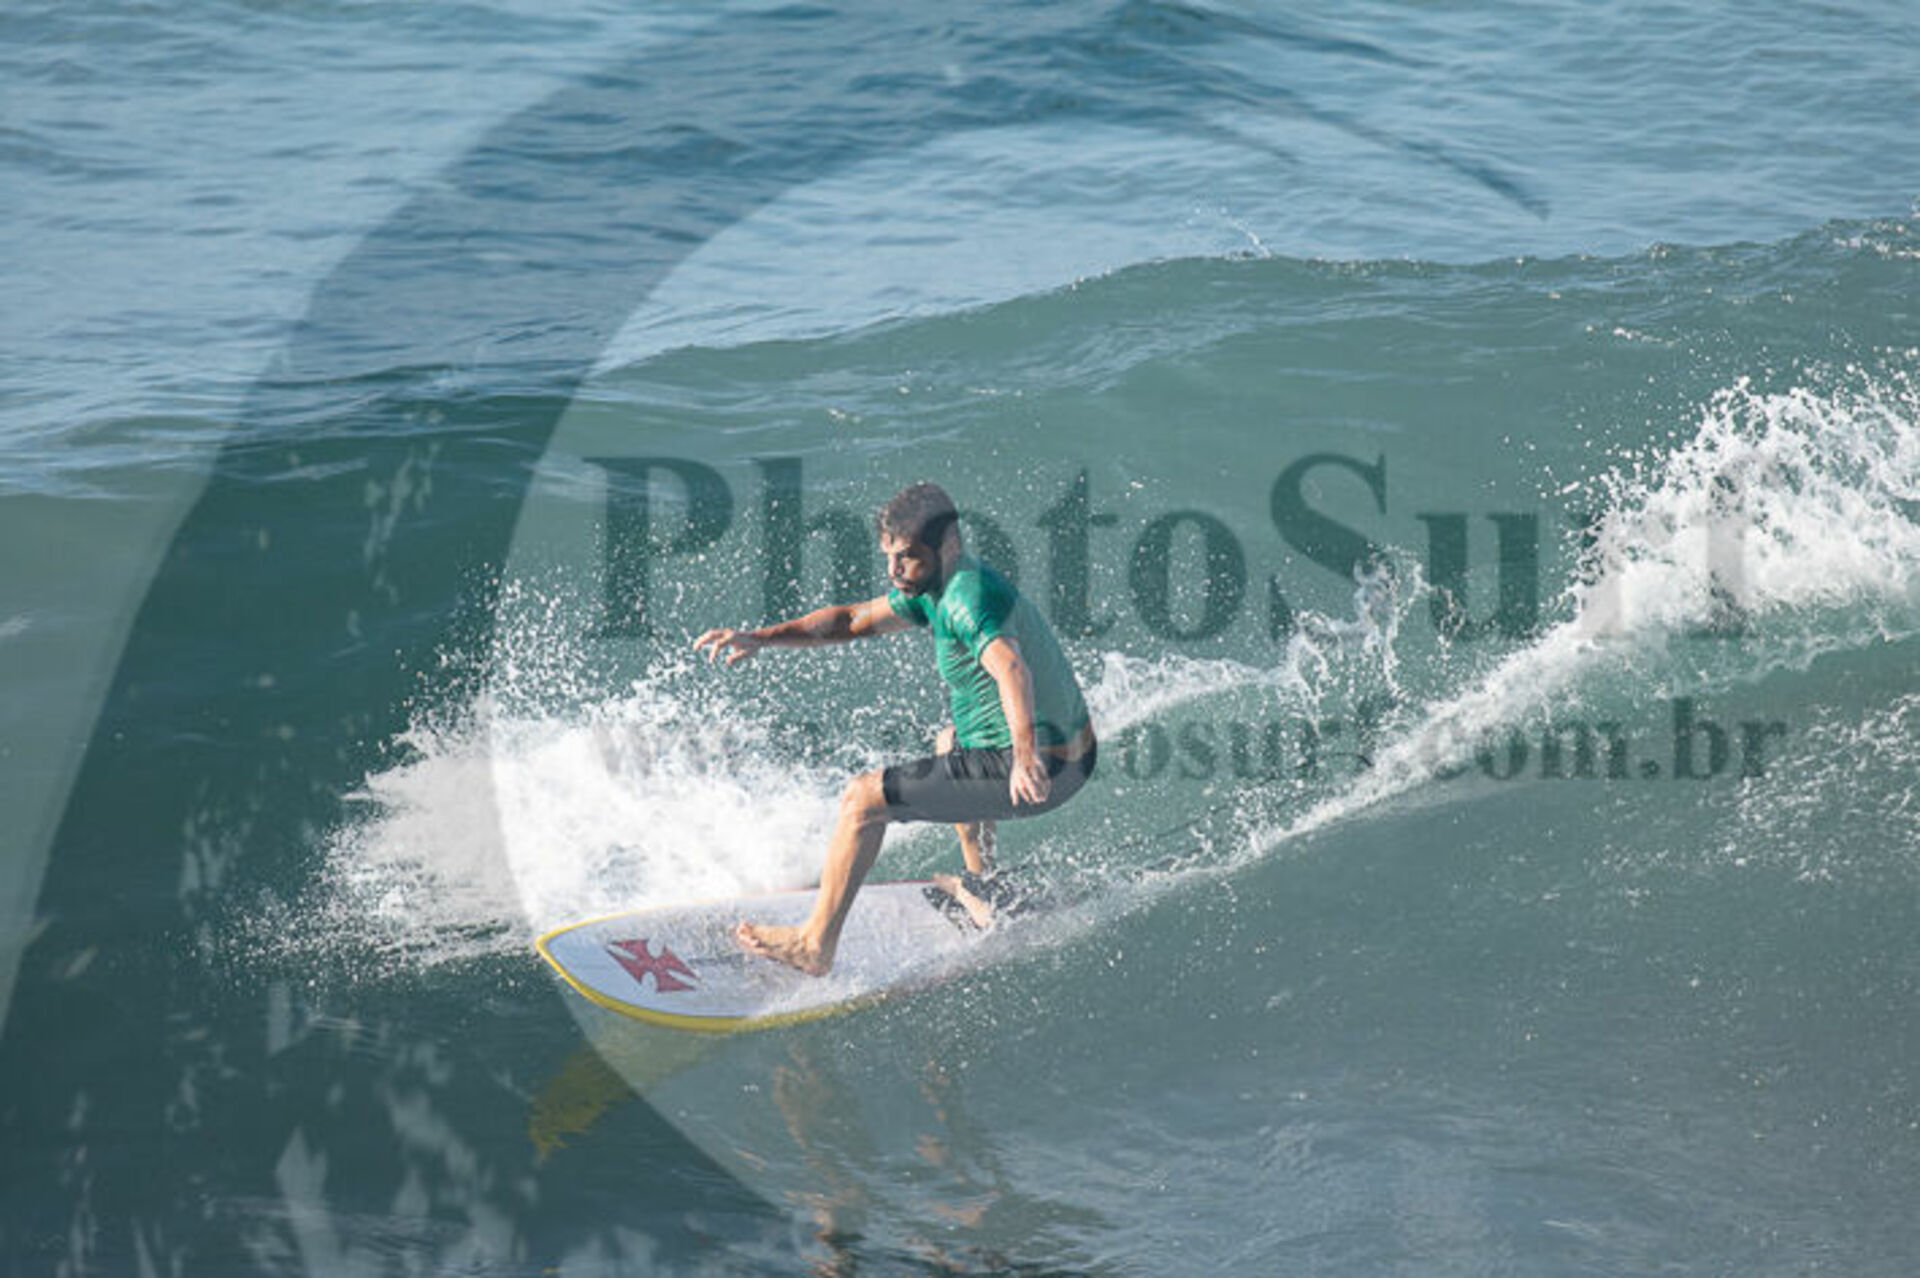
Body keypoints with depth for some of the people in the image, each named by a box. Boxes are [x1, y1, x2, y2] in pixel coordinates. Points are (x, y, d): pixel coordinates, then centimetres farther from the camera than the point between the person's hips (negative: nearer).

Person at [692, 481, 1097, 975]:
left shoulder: (967, 599, -22)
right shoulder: (942, 585, 9)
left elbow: (1012, 670, -41)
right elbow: (855, 619, 14)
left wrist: (1026, 757, -57)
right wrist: (761, 638, 3)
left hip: (1041, 770, -10)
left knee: (864, 798, -7)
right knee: (952, 742, 41)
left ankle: (815, 946, 2)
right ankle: (984, 891, 43)